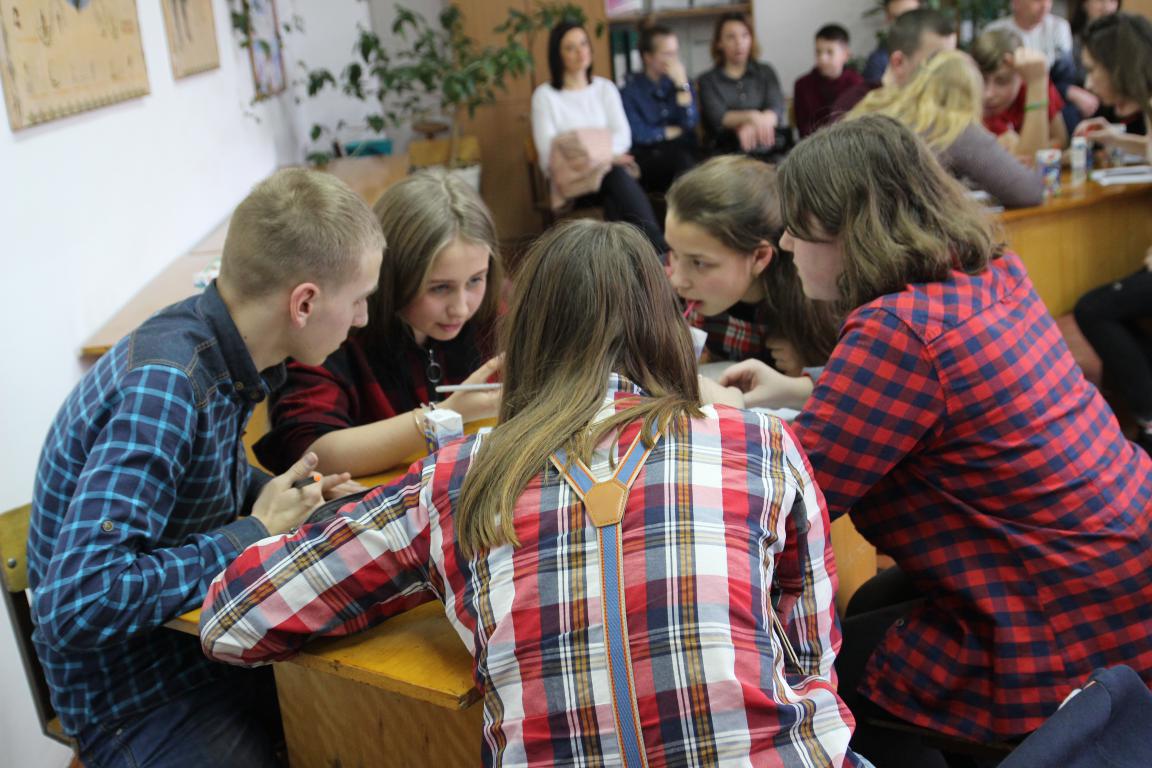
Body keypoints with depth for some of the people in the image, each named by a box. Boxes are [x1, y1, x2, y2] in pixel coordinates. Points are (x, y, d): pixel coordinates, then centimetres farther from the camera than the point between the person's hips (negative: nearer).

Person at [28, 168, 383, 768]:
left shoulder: (228, 352, -4)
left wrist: (294, 501, -4)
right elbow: (79, 605, -32)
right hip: (143, 692, -7)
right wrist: (254, 534, -23)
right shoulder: (161, 389, -28)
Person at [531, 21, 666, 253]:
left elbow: (623, 136, 3)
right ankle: (661, 250, -43)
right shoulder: (545, 95, 4)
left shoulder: (605, 88, 16)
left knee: (616, 199, -35)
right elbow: (548, 151, -8)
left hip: (607, 172, 3)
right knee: (616, 174, -35)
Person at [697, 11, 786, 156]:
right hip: (725, 154, -2)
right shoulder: (708, 80, 9)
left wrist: (752, 127, -23)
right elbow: (717, 118, -6)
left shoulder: (766, 72, 16)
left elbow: (777, 109, -1)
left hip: (766, 152, 2)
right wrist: (752, 117, -25)